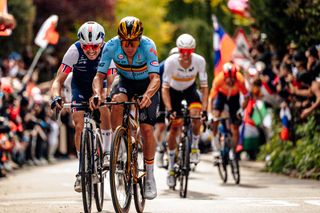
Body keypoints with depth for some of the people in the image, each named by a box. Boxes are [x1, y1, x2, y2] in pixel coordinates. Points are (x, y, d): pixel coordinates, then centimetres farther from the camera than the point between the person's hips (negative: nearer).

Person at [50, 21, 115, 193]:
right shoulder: (74, 51, -31)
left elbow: (111, 82, -32)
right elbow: (59, 80, -29)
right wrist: (56, 96, -48)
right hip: (80, 86, 1)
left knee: (104, 108, -30)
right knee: (79, 126, -11)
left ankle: (106, 153, -15)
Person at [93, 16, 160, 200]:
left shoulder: (148, 46, -33)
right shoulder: (111, 46, -27)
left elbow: (155, 78, -40)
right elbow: (100, 76, -23)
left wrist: (147, 95, -60)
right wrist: (97, 93, -44)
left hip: (147, 85, -2)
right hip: (126, 82, 2)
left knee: (147, 129, -14)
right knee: (117, 101, -33)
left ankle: (150, 176, 3)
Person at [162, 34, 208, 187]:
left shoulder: (199, 61, -28)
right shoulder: (171, 61, -31)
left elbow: (204, 86, -22)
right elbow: (165, 88, -28)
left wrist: (204, 109, -33)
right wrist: (169, 110, -39)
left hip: (190, 89, 1)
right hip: (174, 90, -1)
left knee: (196, 115, -28)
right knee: (174, 127, -3)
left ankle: (194, 147, -2)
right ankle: (171, 166, 11)